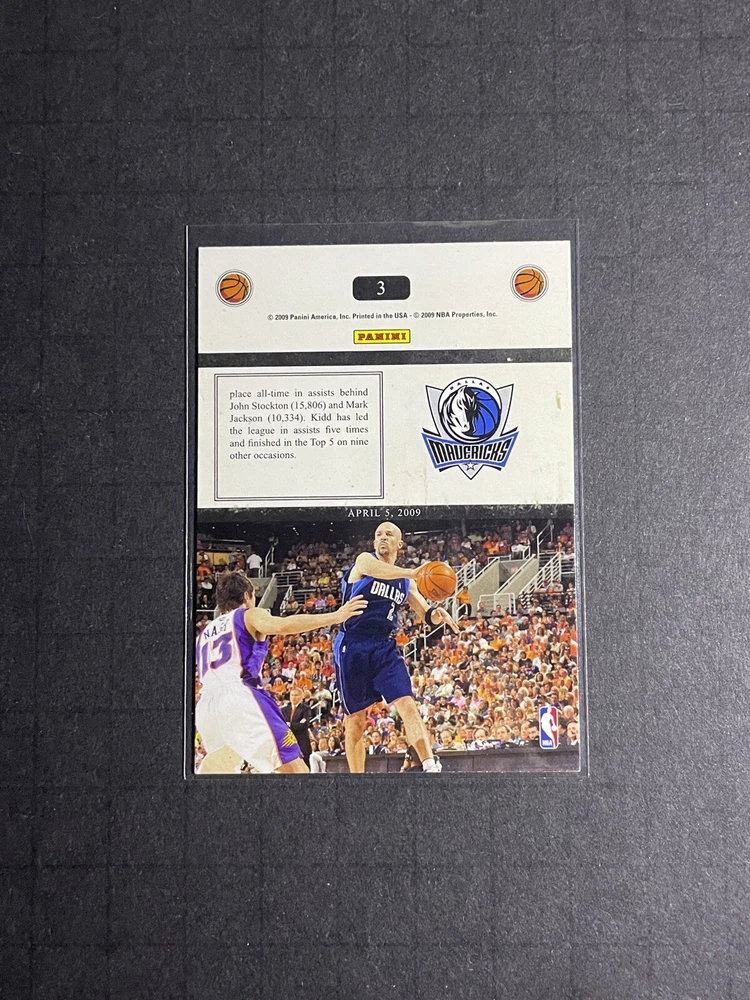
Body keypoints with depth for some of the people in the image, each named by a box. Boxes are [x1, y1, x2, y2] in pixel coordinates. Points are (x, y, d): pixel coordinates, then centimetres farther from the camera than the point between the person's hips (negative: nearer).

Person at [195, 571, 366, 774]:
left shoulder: (205, 632, 32)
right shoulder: (249, 615, 14)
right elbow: (284, 626, -7)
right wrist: (336, 617, -9)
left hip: (206, 706, 6)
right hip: (239, 696, -6)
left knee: (213, 768, 29)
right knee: (293, 765, -11)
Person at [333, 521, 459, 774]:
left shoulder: (406, 580, 15)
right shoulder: (364, 560, -2)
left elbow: (424, 613, 14)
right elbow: (377, 570, -26)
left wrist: (435, 614, -12)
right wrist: (413, 573, -44)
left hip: (385, 648, 3)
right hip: (352, 646, -3)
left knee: (407, 704, -15)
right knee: (354, 720, 4)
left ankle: (430, 767, -21)